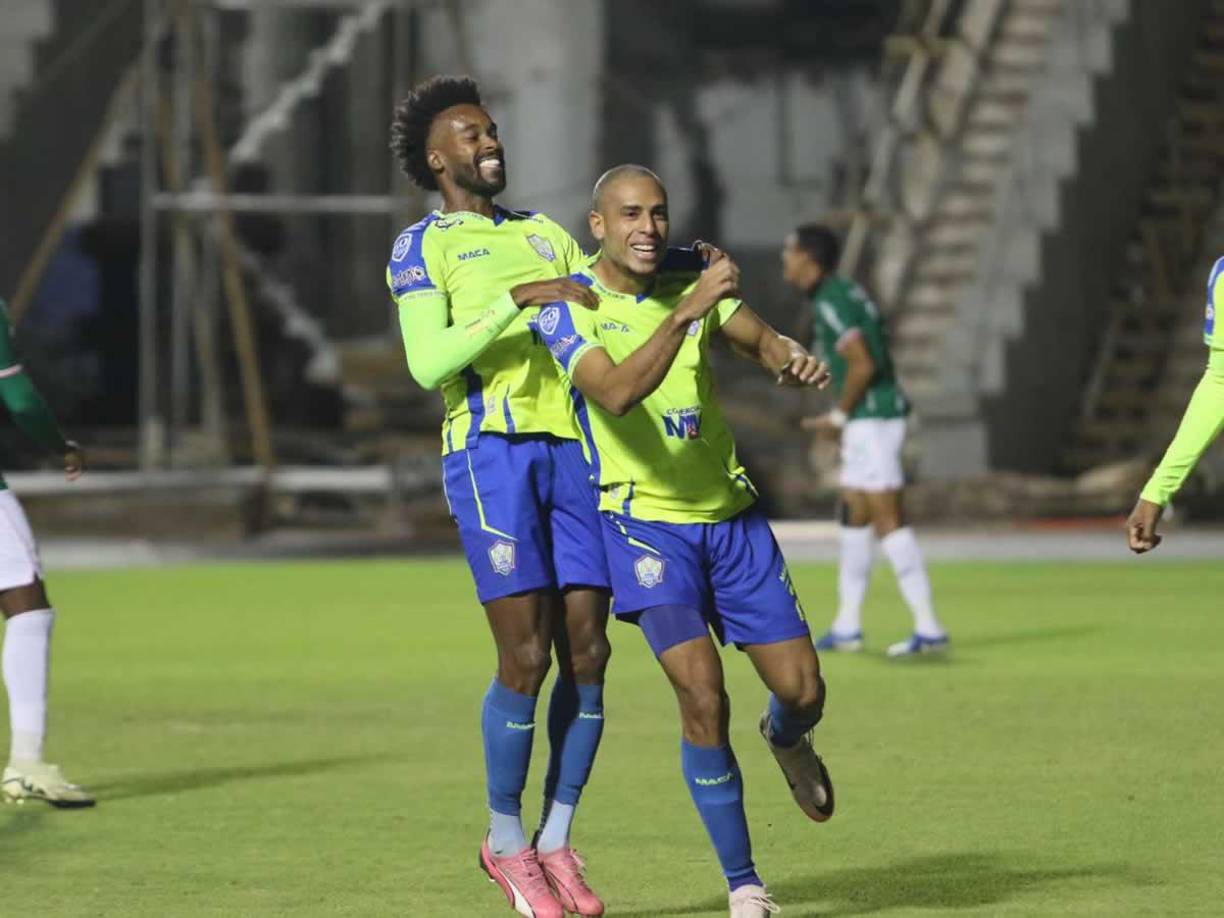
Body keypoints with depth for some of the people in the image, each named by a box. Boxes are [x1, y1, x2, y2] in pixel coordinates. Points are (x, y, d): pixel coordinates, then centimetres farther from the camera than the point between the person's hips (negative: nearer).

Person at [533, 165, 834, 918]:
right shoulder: (568, 310, -12)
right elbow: (617, 392, -29)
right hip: (644, 522, -4)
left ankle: (787, 740, 42)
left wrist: (795, 359, -32)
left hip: (731, 516, 4)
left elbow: (762, 339, -8)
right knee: (703, 697, -19)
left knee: (802, 689, 2)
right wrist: (689, 308, -37)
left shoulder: (695, 284, 3)